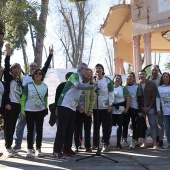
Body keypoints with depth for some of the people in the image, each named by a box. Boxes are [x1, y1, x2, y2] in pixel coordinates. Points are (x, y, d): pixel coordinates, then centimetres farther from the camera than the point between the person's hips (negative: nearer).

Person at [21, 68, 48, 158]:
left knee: (39, 130, 4)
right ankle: (29, 150, 9)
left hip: (40, 111, 2)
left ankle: (38, 149, 12)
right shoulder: (28, 86, -6)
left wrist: (46, 110, 10)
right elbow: (23, 99, -3)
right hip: (29, 111, -2)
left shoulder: (45, 87, 1)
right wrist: (22, 111, -8)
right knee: (30, 130, 3)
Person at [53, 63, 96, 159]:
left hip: (72, 108, 9)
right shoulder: (75, 76, -7)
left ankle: (67, 150, 17)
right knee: (62, 129, -9)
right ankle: (57, 151, -8)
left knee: (70, 129, 9)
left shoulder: (82, 80, 19)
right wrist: (92, 86, -25)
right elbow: (78, 85, -28)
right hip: (64, 105, -9)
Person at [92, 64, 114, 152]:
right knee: (96, 126, 8)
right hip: (95, 107, 3)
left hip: (106, 107, -3)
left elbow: (111, 93, -2)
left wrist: (110, 105, -9)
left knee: (106, 126, -1)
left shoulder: (108, 80, -1)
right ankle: (95, 143, 20)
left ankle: (105, 144, 6)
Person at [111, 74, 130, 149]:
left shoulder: (123, 88, 5)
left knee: (120, 126, 2)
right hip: (111, 110, 0)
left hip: (120, 110, 0)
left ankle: (118, 143, 9)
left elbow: (128, 99, 2)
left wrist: (126, 109, -5)